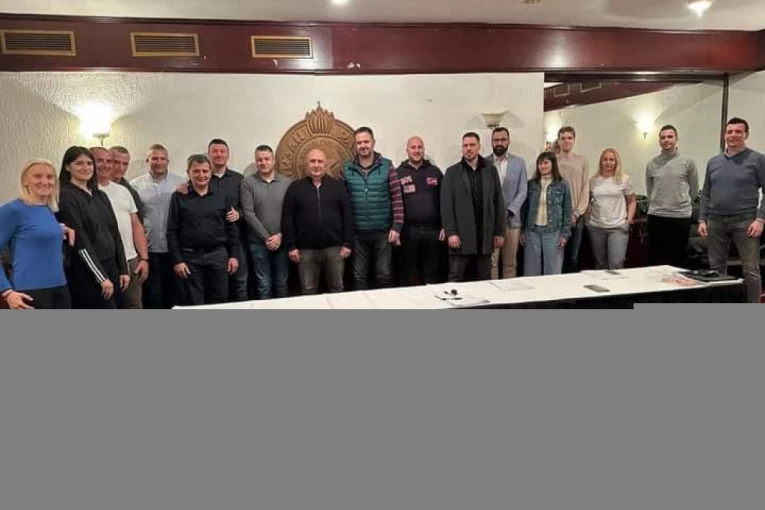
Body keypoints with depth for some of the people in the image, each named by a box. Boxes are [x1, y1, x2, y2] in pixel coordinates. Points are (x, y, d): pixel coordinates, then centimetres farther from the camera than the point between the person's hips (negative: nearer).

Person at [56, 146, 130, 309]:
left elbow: (115, 234, 13)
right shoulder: (65, 197, -7)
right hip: (85, 273, -7)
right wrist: (101, 277, -15)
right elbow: (80, 241, -13)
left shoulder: (100, 195, 14)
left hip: (110, 267, 7)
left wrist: (123, 269, 8)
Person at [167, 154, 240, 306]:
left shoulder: (222, 197, 5)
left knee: (220, 300, 9)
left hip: (218, 255, 2)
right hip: (190, 256, -1)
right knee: (194, 303, 8)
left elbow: (232, 228, 6)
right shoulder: (179, 197, -1)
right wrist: (176, 260, -8)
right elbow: (172, 231, -3)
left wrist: (233, 255, 1)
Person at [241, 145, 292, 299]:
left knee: (282, 283, 12)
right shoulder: (248, 182, -2)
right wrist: (266, 237, -11)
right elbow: (248, 213, -8)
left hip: (282, 241, 2)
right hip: (259, 242, -2)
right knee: (264, 284, 6)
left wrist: (280, 236, -9)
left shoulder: (287, 182, 3)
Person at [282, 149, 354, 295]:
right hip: (306, 249, 0)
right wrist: (291, 246, -4)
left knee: (337, 288, 11)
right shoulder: (295, 187, 3)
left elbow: (347, 216, 4)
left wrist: (347, 243, -2)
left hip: (334, 247, 1)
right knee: (308, 291, 8)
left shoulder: (338, 186, 6)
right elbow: (287, 219, 1)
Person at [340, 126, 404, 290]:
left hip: (383, 232, -1)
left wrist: (397, 227, -8)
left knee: (384, 276, 7)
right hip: (357, 233, 1)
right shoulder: (346, 169, 2)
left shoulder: (387, 166, -1)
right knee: (359, 277, 10)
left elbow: (397, 198, -2)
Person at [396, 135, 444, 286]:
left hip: (432, 230, 2)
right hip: (408, 231, -2)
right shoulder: (398, 173, 2)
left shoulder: (435, 172, 9)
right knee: (410, 272, 7)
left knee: (431, 272, 10)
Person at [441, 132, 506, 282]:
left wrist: (499, 231, 4)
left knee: (484, 280, 10)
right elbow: (446, 205, -3)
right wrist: (450, 233, -11)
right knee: (455, 280, 2)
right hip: (461, 235, -2)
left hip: (485, 235, 2)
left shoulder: (491, 170, 9)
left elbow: (499, 203, 8)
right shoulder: (452, 172, 2)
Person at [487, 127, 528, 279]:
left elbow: (522, 192, 2)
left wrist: (508, 211, -11)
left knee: (510, 263, 7)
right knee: (491, 263, -1)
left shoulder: (519, 163, 7)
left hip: (512, 220, 2)